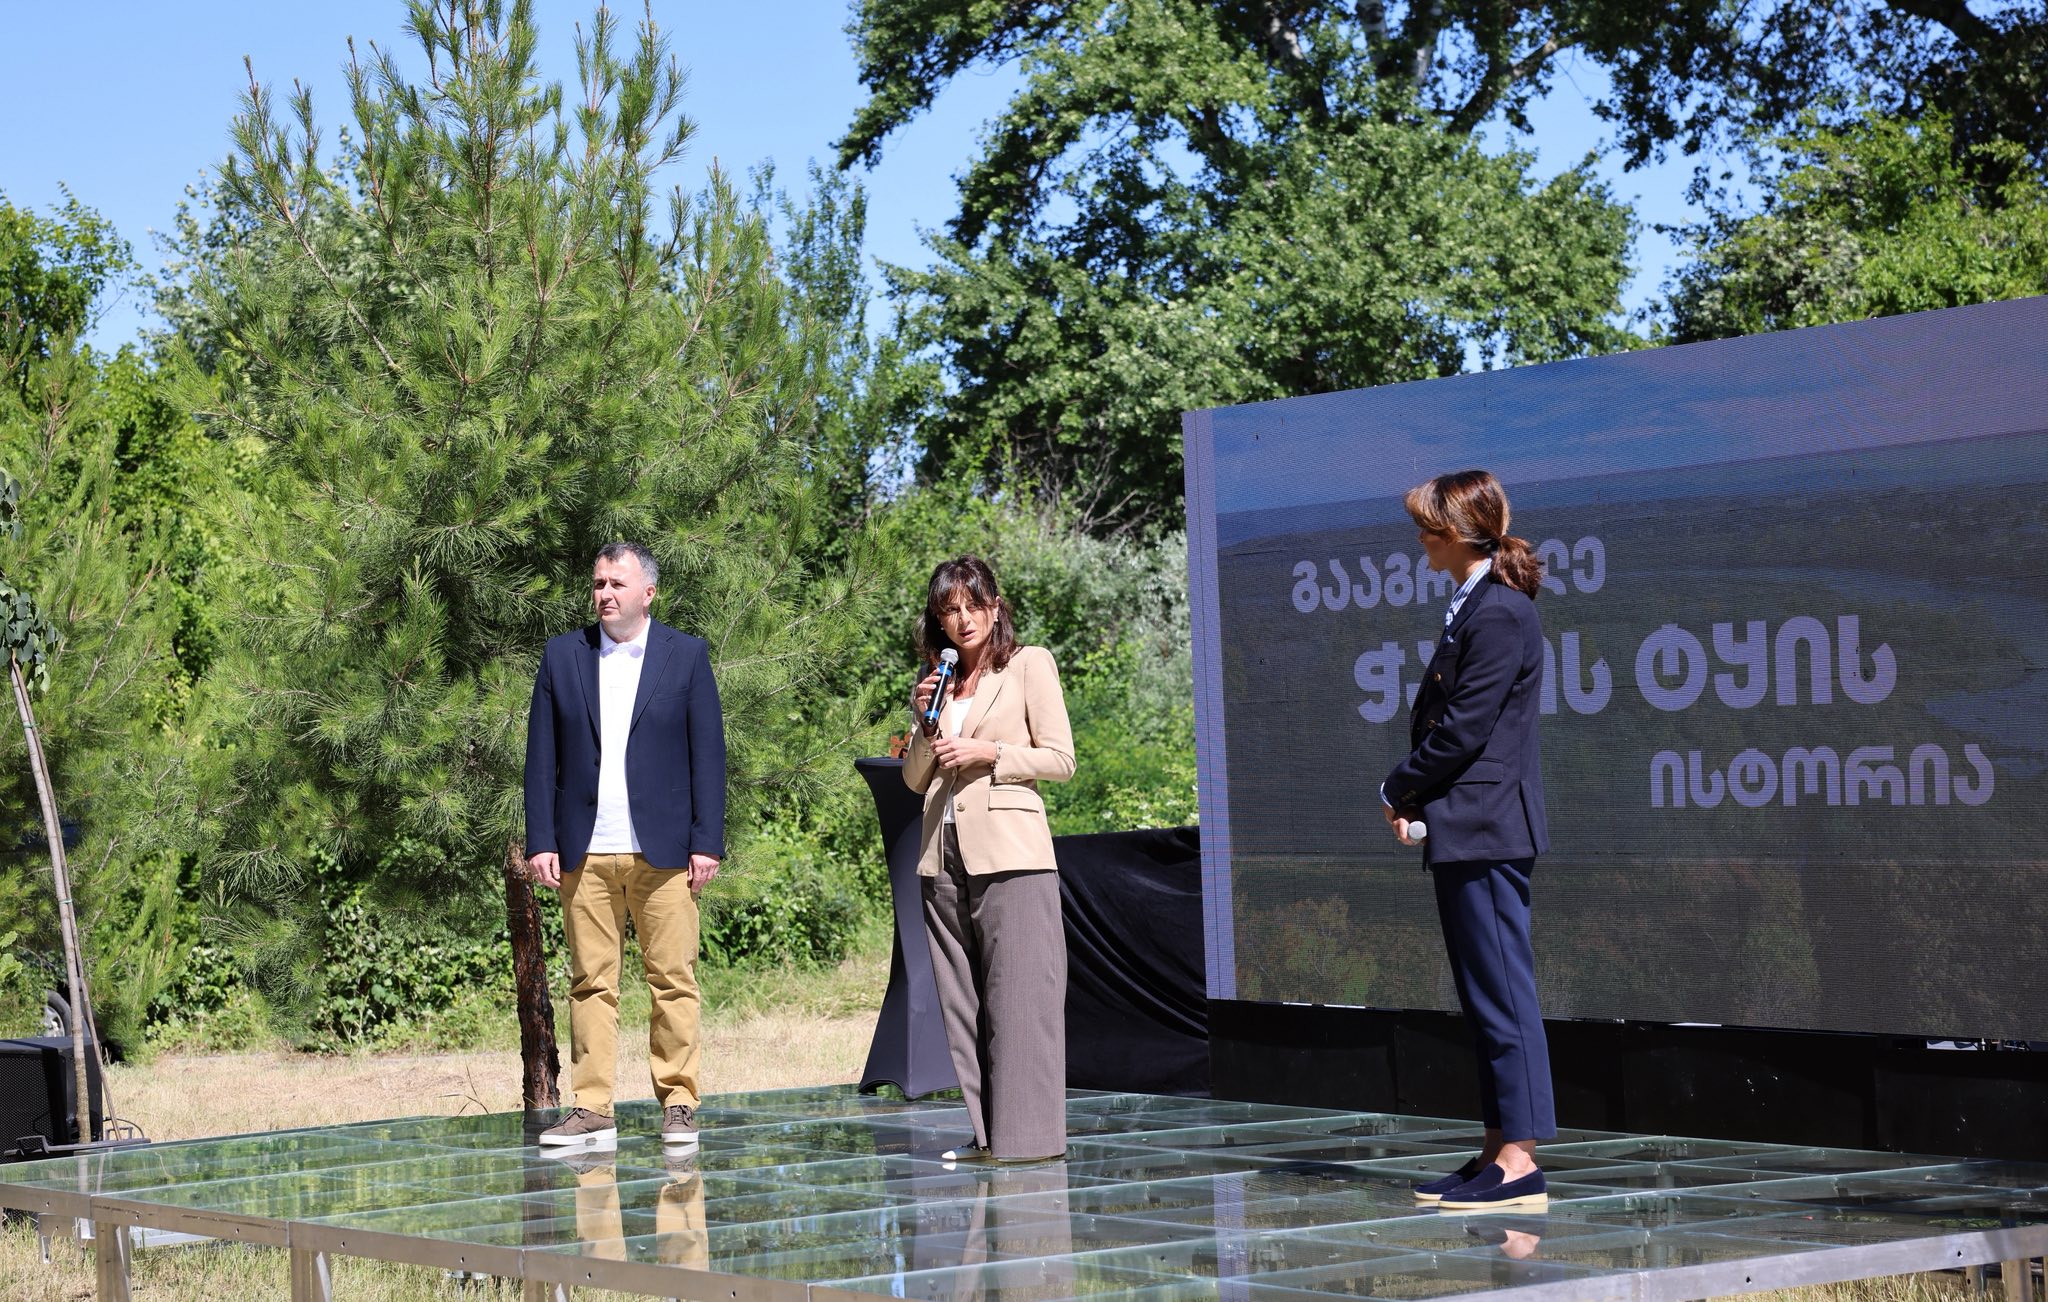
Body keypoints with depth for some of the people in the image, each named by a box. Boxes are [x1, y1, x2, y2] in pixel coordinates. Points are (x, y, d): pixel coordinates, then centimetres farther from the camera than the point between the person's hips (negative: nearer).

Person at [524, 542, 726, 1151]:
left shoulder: (686, 655, 6)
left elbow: (707, 753, 3)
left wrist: (707, 843, -4)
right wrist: (541, 841, 0)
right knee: (591, 983, 1)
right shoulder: (562, 656, 11)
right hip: (584, 852, 2)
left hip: (662, 849, -1)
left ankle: (678, 1105, 3)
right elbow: (542, 756, 9)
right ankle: (591, 1110, 3)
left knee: (673, 980, -2)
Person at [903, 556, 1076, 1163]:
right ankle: (983, 1134, 5)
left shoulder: (1030, 664, 4)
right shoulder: (939, 681, 19)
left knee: (1017, 999, -9)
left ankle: (1027, 1133, -9)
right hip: (945, 859, 6)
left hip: (1009, 857, -6)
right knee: (960, 1004, 3)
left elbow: (1060, 759, -1)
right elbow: (913, 778, 19)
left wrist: (988, 753, -10)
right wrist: (924, 722, 3)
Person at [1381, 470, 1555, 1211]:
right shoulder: (1472, 608, 17)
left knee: (1501, 992, -9)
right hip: (1466, 831, 11)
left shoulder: (1499, 614, -15)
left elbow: (1464, 730, -18)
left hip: (1485, 830, -11)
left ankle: (1518, 1163, -7)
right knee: (1485, 996, 13)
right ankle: (1499, 1150, 18)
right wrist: (1412, 798, 7)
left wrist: (1400, 791, -6)